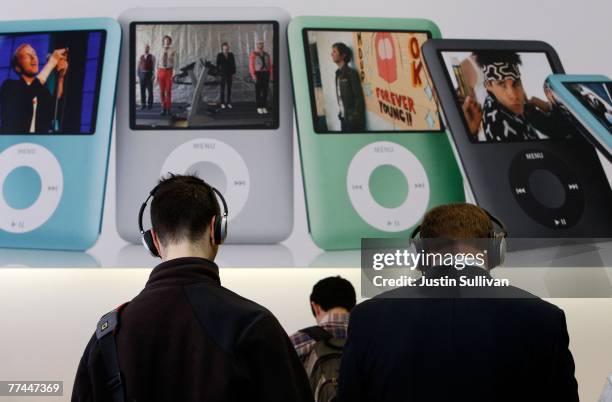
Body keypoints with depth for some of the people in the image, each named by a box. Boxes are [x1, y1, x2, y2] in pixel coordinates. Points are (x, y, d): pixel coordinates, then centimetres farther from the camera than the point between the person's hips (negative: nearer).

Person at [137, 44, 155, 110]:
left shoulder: (152, 57, -1)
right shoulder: (141, 57, 9)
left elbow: (154, 67, -4)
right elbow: (139, 67, 10)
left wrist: (153, 76, -15)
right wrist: (138, 77, 5)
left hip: (149, 74, -3)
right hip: (142, 75, 3)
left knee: (150, 90, -2)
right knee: (142, 90, 2)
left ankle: (150, 105, 6)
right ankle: (143, 105, 9)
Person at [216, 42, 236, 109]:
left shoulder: (231, 55, 5)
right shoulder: (219, 55, -2)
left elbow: (233, 64, 7)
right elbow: (217, 65, -2)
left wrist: (233, 73, 1)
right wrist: (218, 73, -9)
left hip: (229, 74, 3)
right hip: (222, 74, -3)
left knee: (229, 89, 4)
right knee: (223, 89, 2)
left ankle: (229, 103, 10)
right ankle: (222, 103, 6)